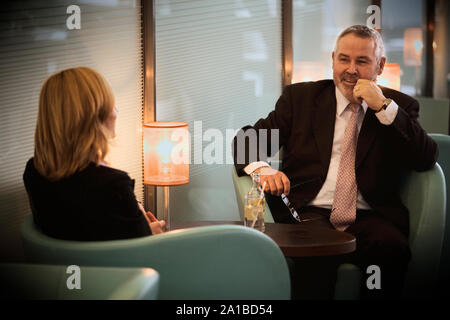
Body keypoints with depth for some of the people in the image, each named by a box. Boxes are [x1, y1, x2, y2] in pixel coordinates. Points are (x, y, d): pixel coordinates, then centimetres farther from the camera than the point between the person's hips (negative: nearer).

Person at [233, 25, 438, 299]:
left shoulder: (399, 107, 15)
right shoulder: (300, 97, 16)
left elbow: (427, 160, 0)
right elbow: (248, 140, 12)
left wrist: (384, 107, -7)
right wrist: (261, 169, -12)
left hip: (369, 218, 1)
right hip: (310, 214, 0)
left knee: (392, 247, -33)